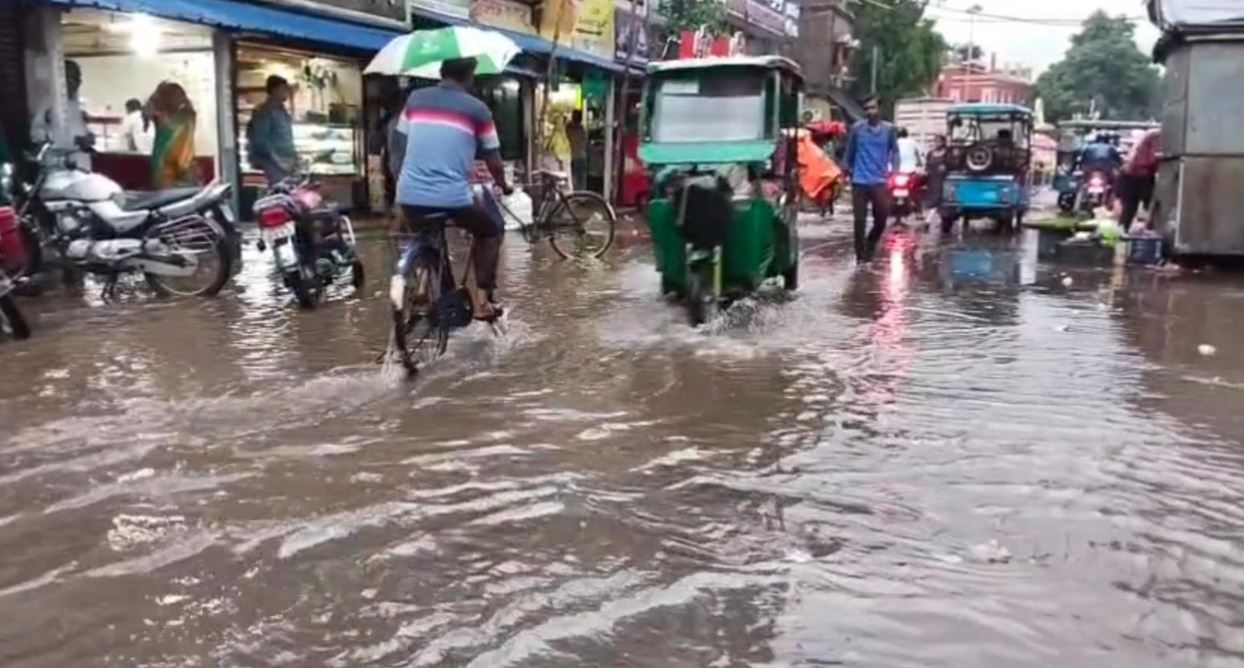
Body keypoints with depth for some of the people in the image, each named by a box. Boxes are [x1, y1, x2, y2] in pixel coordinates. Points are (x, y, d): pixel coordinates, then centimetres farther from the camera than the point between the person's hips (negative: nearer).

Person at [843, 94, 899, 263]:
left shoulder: (889, 129, 1)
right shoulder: (857, 128, -2)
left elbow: (894, 151, 11)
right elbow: (850, 151, 9)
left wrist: (892, 169, -2)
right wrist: (849, 170, 11)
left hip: (880, 182, 1)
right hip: (860, 181, -1)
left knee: (881, 220, 4)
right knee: (860, 220, -1)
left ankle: (870, 246, 30)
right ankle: (860, 255, 10)